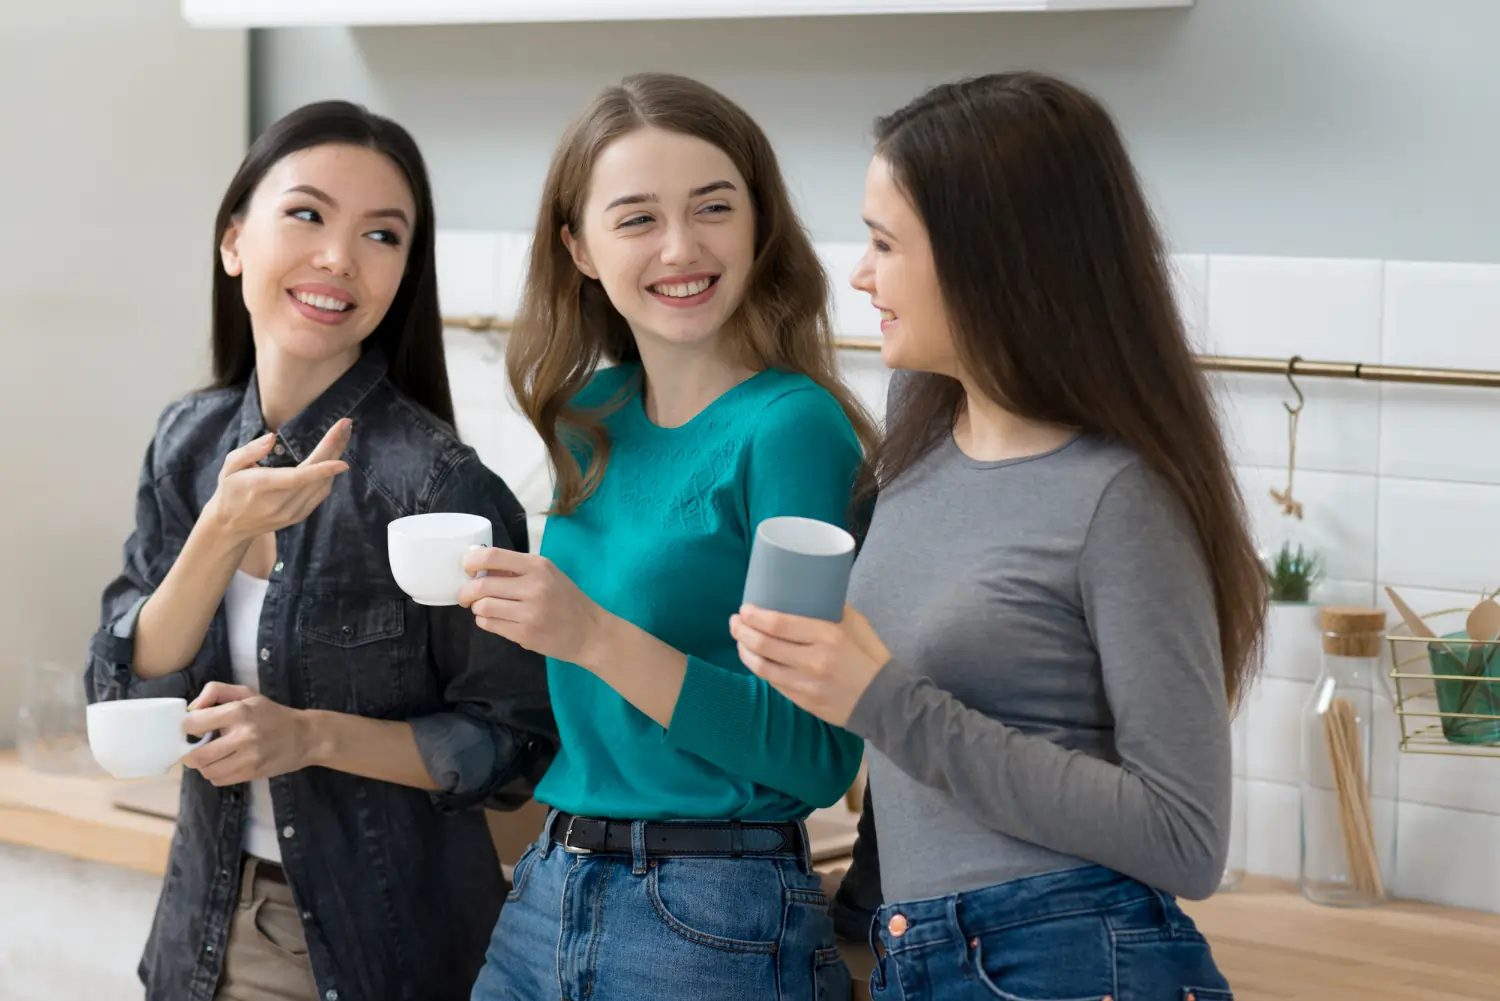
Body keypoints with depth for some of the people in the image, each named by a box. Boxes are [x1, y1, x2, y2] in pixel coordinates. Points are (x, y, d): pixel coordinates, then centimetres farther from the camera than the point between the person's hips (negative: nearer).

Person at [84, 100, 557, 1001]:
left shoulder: (437, 485, -19)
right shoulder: (190, 441, -2)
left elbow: (514, 743, -13)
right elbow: (122, 698, -7)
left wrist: (314, 734, -25)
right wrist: (224, 533, -21)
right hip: (209, 927, 5)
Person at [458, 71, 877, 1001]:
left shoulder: (793, 428, -14)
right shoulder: (591, 415, 5)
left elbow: (821, 760, -18)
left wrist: (596, 638, -24)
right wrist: (513, 604, 0)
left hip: (720, 921, -6)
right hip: (546, 891, 6)